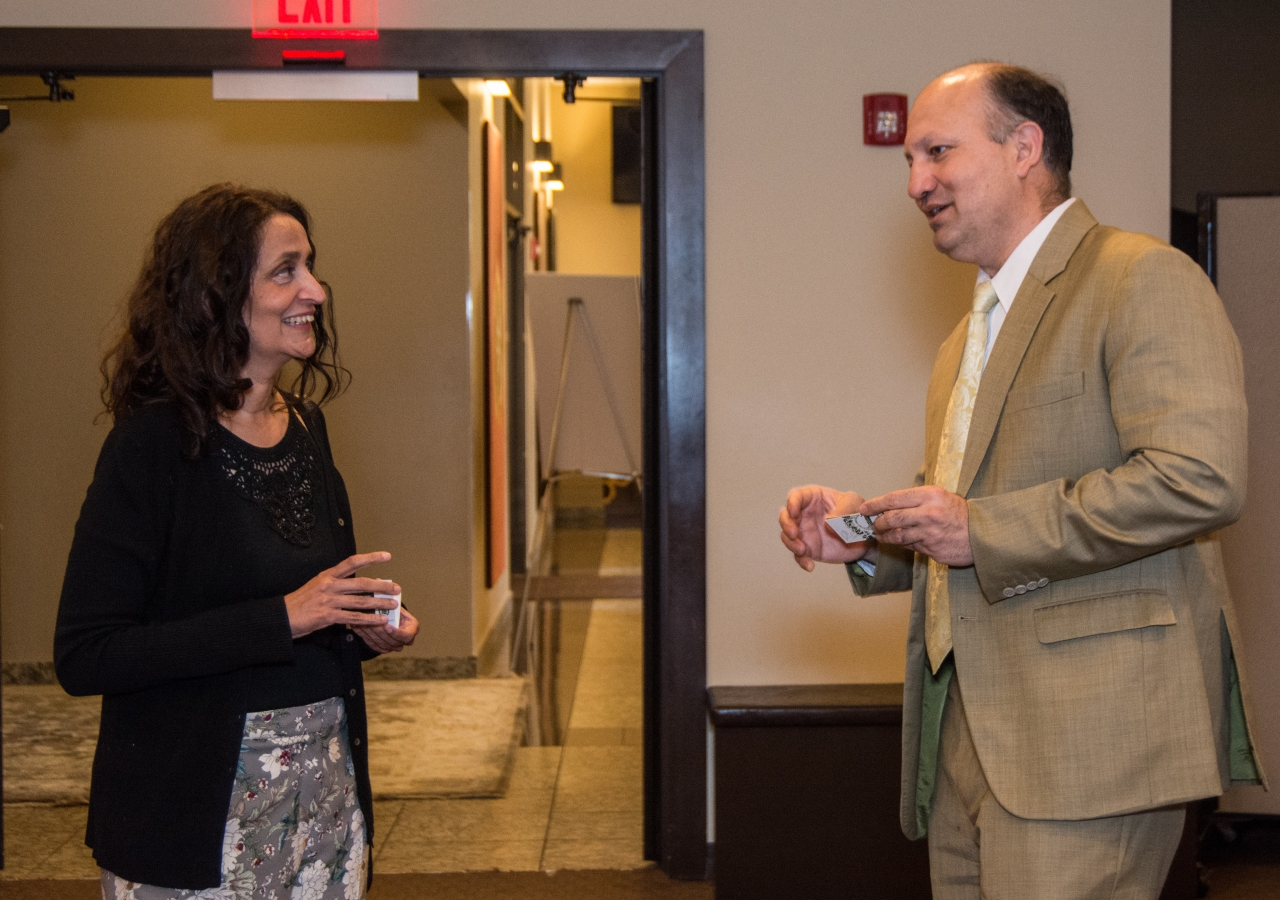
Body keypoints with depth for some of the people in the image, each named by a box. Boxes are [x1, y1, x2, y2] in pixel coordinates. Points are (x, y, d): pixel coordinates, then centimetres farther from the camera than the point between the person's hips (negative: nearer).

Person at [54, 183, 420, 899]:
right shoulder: (154, 444, -15)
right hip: (202, 809, -6)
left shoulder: (306, 425, 6)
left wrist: (369, 627, -2)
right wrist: (281, 618, -24)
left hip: (330, 785, 7)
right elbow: (84, 657, -20)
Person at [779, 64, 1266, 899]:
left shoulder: (1142, 279, -7)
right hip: (966, 735, 9)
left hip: (1086, 733, -8)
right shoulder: (970, 338, 23)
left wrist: (981, 531, -16)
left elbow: (1200, 478, -20)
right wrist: (866, 532, 9)